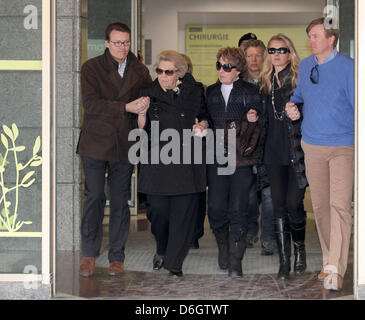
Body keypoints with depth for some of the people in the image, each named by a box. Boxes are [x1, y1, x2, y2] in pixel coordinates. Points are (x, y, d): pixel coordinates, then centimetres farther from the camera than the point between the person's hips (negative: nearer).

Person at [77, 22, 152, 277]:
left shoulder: (140, 71, 10)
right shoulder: (92, 68, 0)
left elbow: (150, 99, 17)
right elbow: (91, 104, -11)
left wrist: (145, 106, -7)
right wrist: (126, 107, -18)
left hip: (124, 145, 2)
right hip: (96, 142, -2)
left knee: (120, 201, 5)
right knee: (94, 197, -2)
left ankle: (117, 256, 14)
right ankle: (89, 254, 11)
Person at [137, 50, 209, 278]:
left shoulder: (195, 92, 6)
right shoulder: (148, 93, 7)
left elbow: (205, 116, 19)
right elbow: (142, 130, 10)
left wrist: (203, 125, -2)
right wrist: (141, 119, -10)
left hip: (187, 161, 0)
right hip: (157, 162, 0)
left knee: (183, 212, -2)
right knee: (159, 209, -1)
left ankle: (175, 262, 9)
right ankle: (161, 250, 28)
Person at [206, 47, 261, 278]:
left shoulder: (250, 92, 4)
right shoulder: (210, 92, 14)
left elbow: (260, 126, 6)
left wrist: (253, 120, -14)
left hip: (242, 158, -3)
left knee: (238, 210, -4)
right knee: (216, 207, -3)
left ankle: (235, 261, 3)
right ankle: (223, 246, 24)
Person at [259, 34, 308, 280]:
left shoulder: (300, 80, -2)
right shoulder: (266, 82, 13)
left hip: (297, 152, -4)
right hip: (274, 153, 4)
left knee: (293, 204, -6)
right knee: (279, 206, 3)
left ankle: (300, 249, 20)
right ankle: (284, 261, 8)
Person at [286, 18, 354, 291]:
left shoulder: (348, 68, -9)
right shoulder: (305, 66, 8)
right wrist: (293, 106, 1)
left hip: (344, 147, -5)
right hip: (313, 145, 6)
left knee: (339, 205, -14)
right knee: (320, 206, 10)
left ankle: (336, 270, -15)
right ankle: (329, 261, 24)